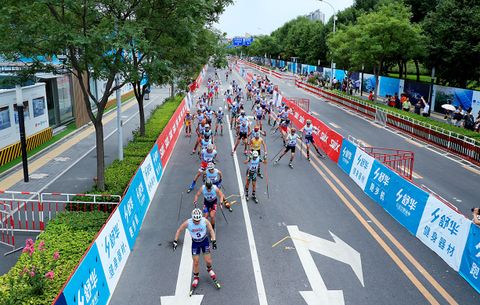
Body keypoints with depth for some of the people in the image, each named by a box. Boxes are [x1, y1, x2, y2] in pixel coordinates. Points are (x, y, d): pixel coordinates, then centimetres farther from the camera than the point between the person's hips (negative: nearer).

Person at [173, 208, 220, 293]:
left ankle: (209, 269, 38)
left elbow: (211, 230, -10)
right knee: (196, 262, 1)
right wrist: (175, 241, -12)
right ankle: (196, 277, 26)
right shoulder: (187, 223, -26)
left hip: (205, 241, 0)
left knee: (208, 261, 1)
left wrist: (214, 241, -16)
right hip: (195, 243, 0)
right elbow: (179, 230, -9)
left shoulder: (205, 221, -25)